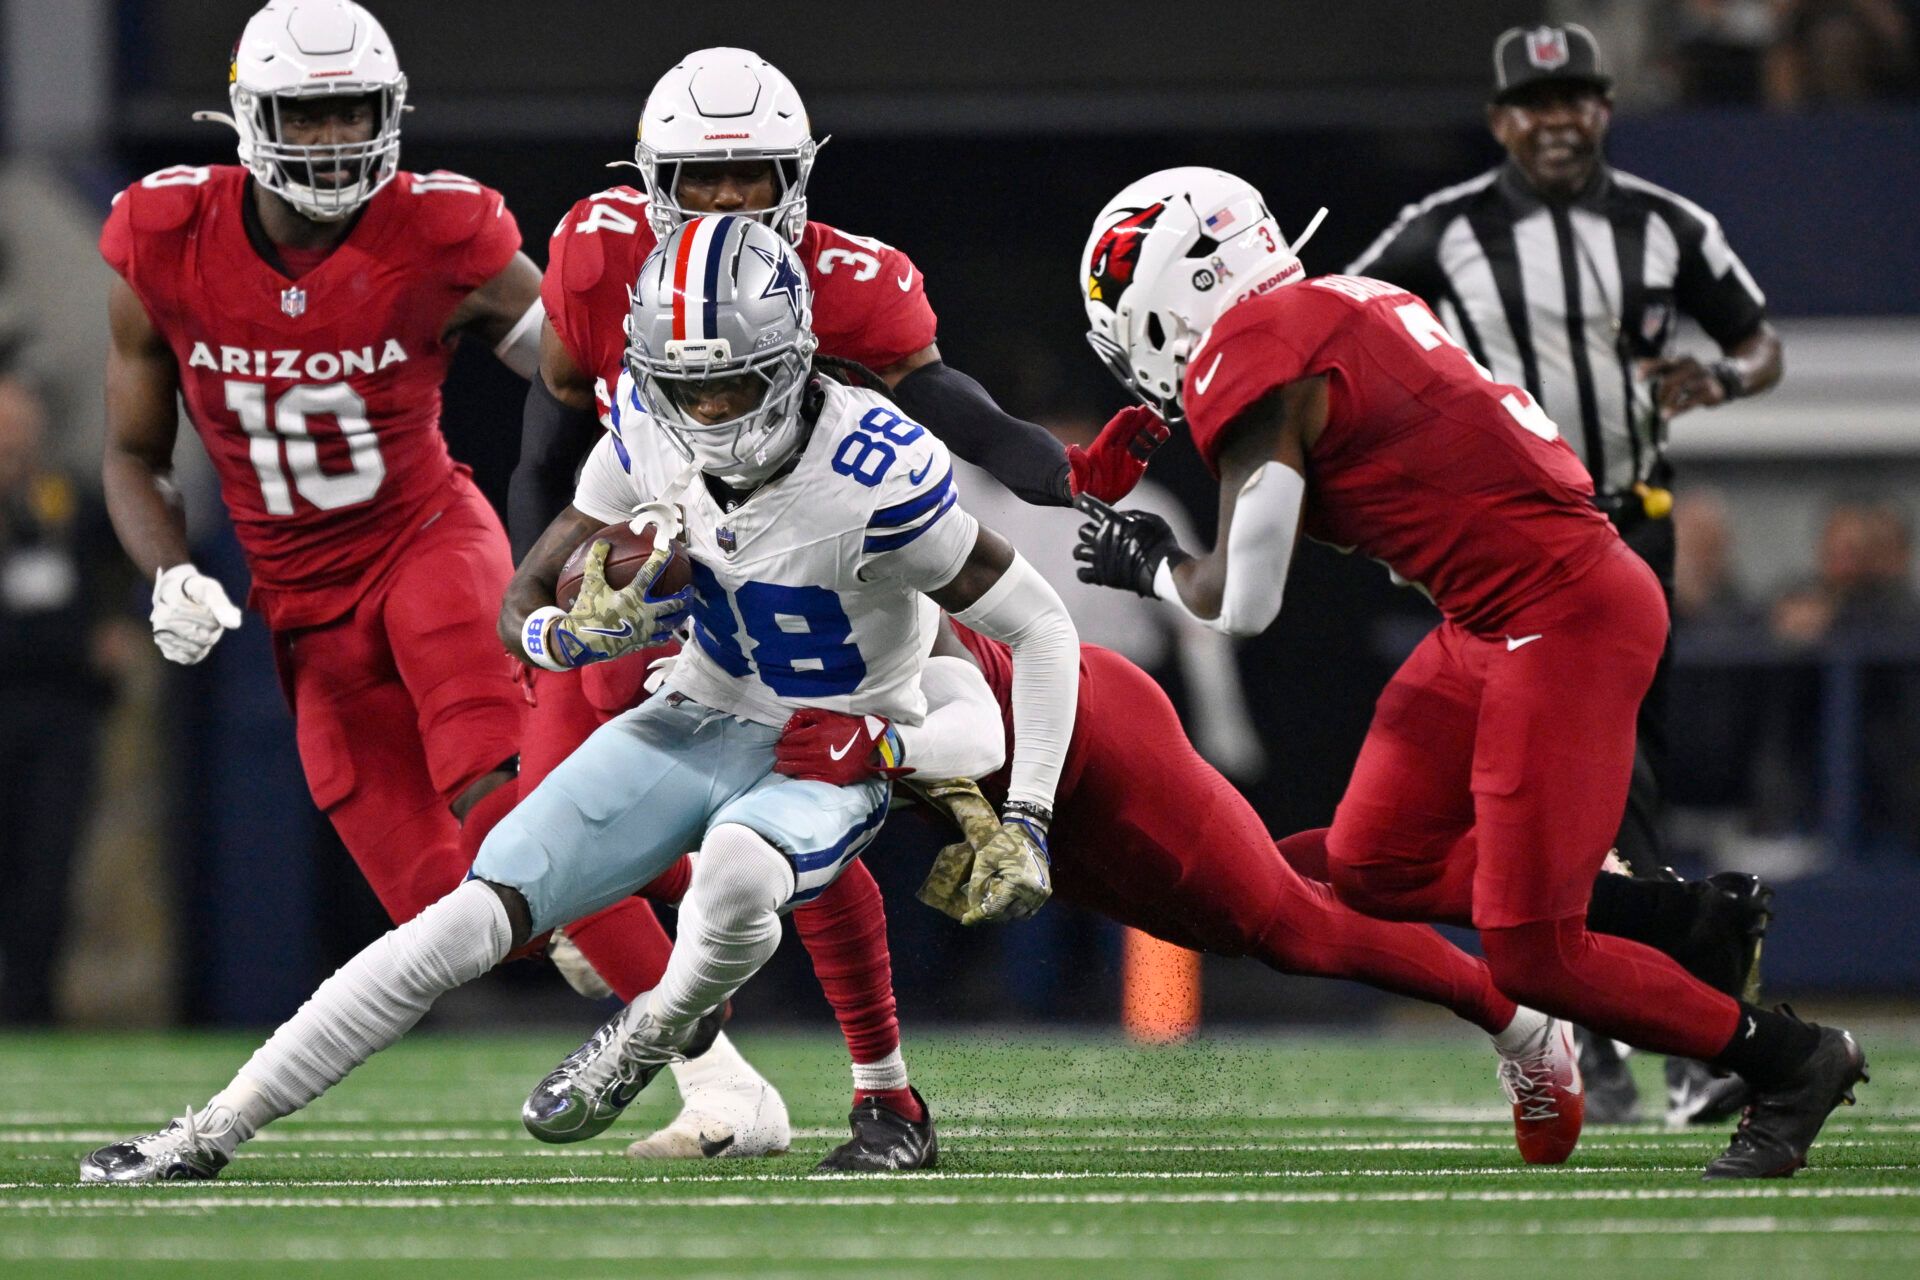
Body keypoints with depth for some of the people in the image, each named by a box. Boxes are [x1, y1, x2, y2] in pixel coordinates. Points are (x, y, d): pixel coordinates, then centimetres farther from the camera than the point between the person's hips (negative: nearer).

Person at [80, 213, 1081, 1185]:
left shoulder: (878, 478, -26)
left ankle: (654, 1038, -3)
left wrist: (1024, 822, -20)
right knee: (478, 915, -12)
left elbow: (1043, 631, -16)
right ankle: (214, 1131, -7)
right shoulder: (647, 444, -10)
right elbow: (524, 622, 0)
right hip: (698, 727, 4)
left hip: (837, 758, -4)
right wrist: (587, 629, -24)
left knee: (736, 873, -39)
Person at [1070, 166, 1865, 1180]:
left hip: (1560, 620, -9)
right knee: (1373, 866, 14)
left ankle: (1792, 1062, 10)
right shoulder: (1340, 309, 13)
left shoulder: (1252, 363, -14)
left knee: (1531, 958, -5)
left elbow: (1242, 604, -10)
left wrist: (1146, 564, 10)